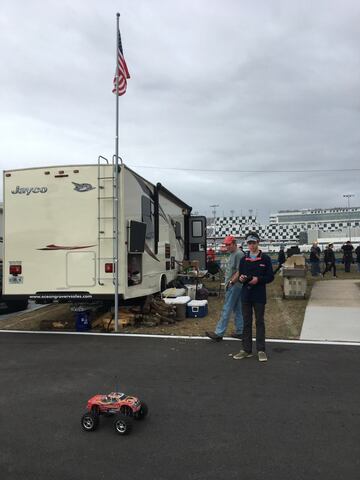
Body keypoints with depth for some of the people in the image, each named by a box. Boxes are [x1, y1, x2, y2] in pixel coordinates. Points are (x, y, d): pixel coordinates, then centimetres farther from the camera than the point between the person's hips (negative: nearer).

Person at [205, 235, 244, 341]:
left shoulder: (239, 254, -15)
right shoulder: (232, 254, 17)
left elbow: (239, 272, -20)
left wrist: (231, 282, -19)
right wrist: (227, 281, 13)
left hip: (234, 286, -10)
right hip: (232, 286, 10)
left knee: (226, 310, -7)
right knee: (238, 310, 13)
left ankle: (219, 333, -3)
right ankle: (239, 332, 20)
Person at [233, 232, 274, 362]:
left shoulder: (265, 258, -2)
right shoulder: (243, 259, 8)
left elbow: (270, 277, -3)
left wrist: (258, 279, -18)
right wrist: (241, 278, -7)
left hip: (259, 296, -3)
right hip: (246, 295, 3)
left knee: (260, 322, 5)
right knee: (247, 322, 9)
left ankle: (261, 350, 13)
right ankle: (246, 349, 17)